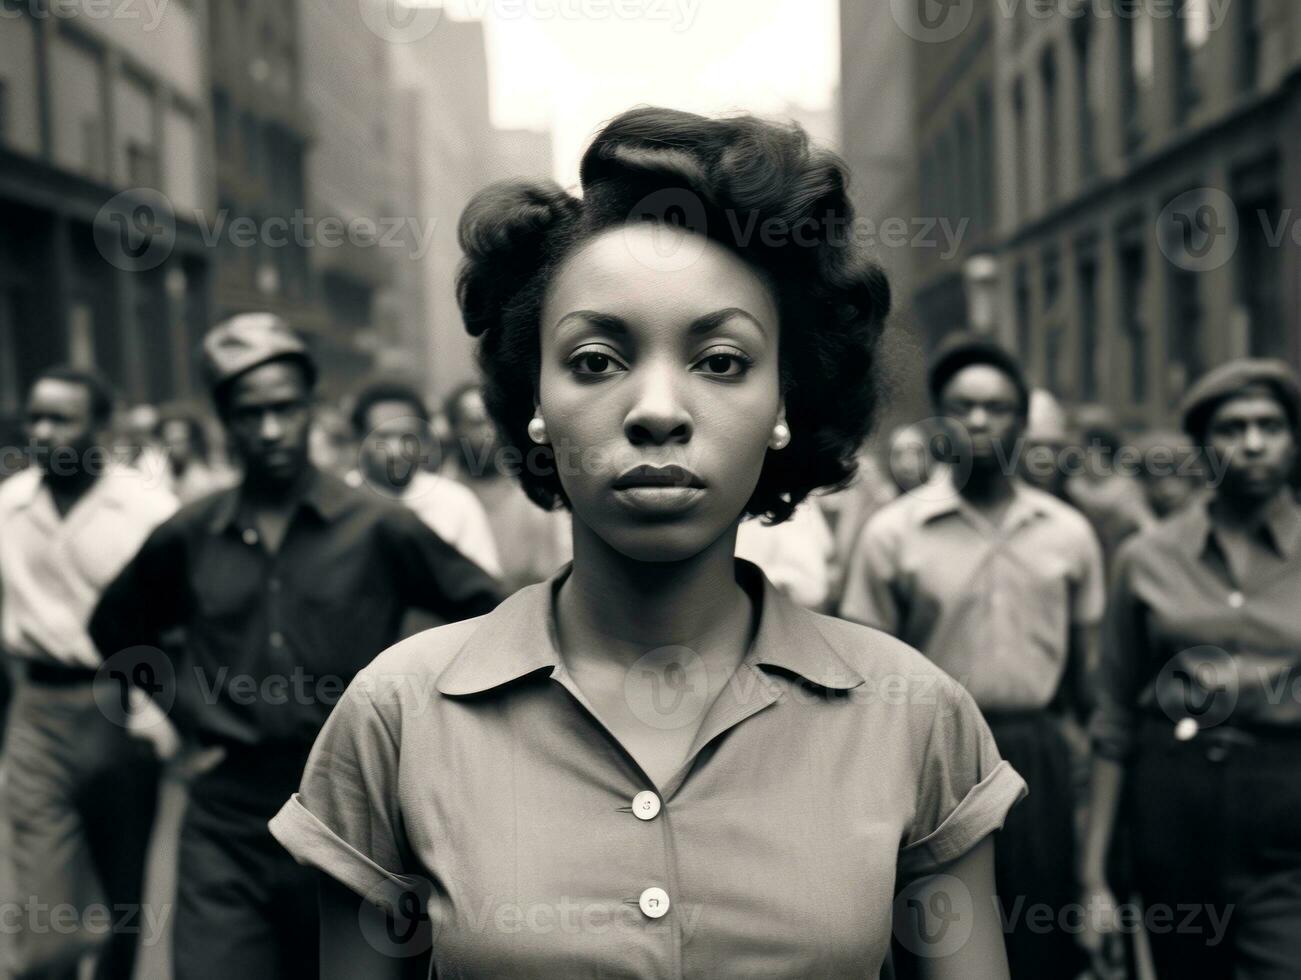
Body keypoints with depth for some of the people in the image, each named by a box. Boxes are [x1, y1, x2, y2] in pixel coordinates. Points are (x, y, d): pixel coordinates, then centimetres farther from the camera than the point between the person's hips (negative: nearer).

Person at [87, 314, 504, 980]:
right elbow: (115, 631, 23)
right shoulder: (188, 538, 5)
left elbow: (486, 612, 4)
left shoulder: (379, 528, -4)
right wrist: (181, 705, 10)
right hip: (226, 824, 1)